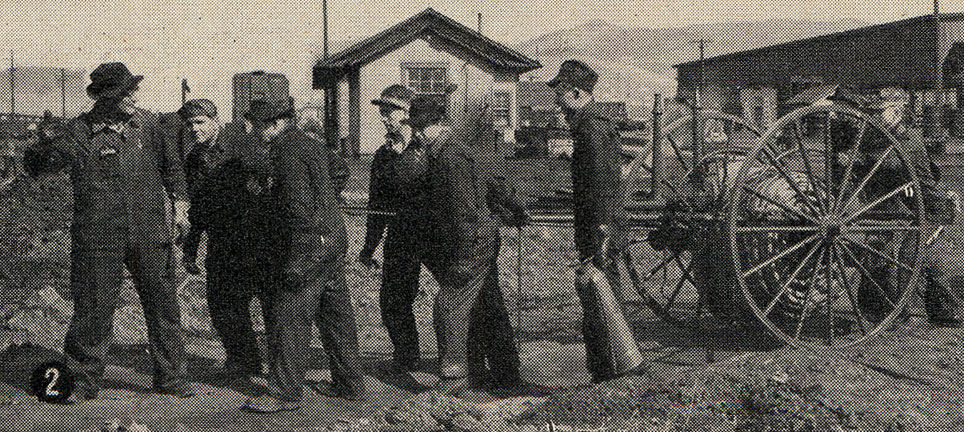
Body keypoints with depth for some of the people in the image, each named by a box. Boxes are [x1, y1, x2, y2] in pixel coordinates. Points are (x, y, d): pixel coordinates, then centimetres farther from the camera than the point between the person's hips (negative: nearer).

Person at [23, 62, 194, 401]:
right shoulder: (79, 133, -5)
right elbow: (34, 165, -1)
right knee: (93, 309, 1)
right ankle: (82, 382, 17)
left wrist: (179, 201, 12)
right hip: (98, 239, -3)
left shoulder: (147, 124, 7)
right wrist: (48, 145, -22)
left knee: (163, 305, 6)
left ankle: (171, 378, 19)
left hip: (150, 235, 3)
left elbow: (170, 163, 22)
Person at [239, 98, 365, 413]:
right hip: (333, 241, 10)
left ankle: (285, 393, 2)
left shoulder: (288, 153, -16)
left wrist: (295, 261, -21)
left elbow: (300, 206, -22)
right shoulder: (309, 145, 15)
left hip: (308, 247, -10)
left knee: (291, 318, -4)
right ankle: (349, 383, 23)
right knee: (334, 314, 15)